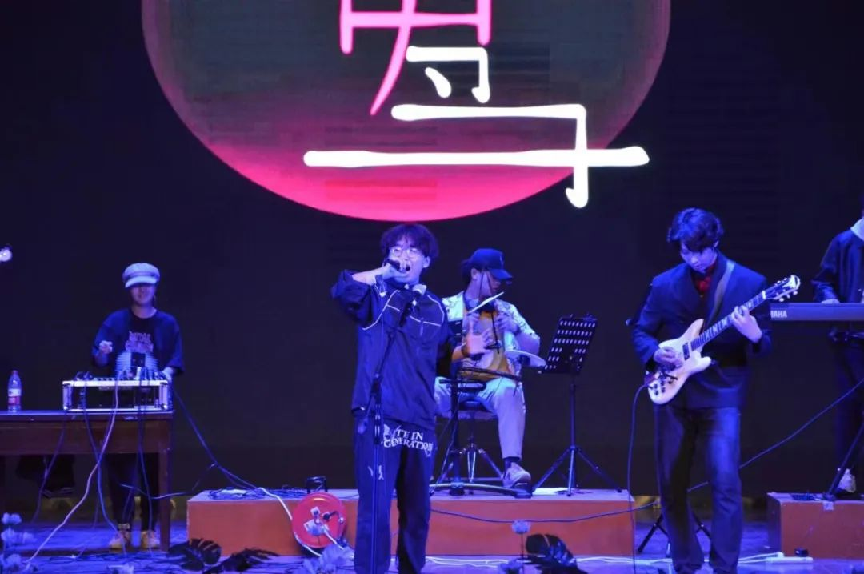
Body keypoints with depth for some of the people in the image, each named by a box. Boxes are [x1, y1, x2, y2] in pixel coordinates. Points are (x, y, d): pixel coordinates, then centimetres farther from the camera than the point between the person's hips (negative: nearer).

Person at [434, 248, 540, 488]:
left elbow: (534, 349, 10)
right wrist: (459, 329, -17)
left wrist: (516, 330, -9)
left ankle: (513, 466, -43)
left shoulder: (507, 310, 16)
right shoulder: (447, 307, 10)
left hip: (494, 383, 1)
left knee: (509, 391, -35)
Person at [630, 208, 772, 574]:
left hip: (721, 394, -3)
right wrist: (654, 353, -9)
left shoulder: (749, 282, -1)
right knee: (671, 486, 6)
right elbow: (640, 331, 12)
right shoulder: (664, 284, 5)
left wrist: (754, 336, -21)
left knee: (725, 482, -15)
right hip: (673, 394, 3)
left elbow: (765, 344, 2)